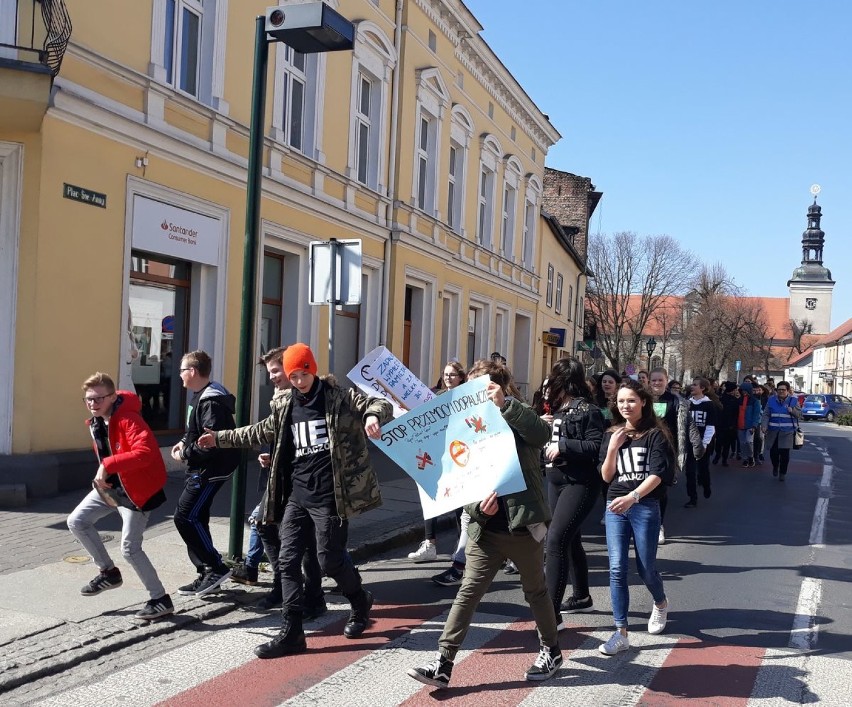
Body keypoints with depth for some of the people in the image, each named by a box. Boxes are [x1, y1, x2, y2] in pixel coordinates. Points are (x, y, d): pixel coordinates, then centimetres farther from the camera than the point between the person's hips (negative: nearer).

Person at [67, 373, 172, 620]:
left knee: (130, 548, -10)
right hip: (110, 485, 9)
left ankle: (161, 600, 4)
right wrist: (104, 474, 12)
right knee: (76, 521, 9)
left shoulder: (128, 419, -26)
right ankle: (109, 572, 24)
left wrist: (108, 465, -42)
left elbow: (145, 452, -41)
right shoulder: (96, 422, 3)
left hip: (136, 488, -9)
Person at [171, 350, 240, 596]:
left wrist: (186, 453, -16)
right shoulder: (202, 396, 13)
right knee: (194, 518, 12)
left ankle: (216, 567, -4)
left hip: (210, 469, -11)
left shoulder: (211, 401, -20)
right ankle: (206, 574, 19)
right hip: (200, 469, 11)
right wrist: (185, 443, 8)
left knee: (185, 517, -11)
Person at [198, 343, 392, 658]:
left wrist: (373, 416, -33)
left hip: (328, 496, -6)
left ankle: (360, 601, 30)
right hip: (296, 495, 6)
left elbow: (380, 404, -9)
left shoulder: (339, 397, -4)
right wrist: (220, 438, 28)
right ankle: (291, 634, 10)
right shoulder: (286, 406, 12)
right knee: (288, 561, 3)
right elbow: (261, 432, 26)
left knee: (330, 560, 0)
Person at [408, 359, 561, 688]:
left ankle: (551, 651, 35)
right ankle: (442, 664, 2)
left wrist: (505, 404, -36)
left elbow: (542, 433, -29)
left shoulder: (519, 421, -5)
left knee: (536, 591, 14)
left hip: (524, 525, -3)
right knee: (468, 592, 0)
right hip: (485, 529, 3)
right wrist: (478, 504, -17)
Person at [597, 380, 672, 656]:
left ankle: (661, 604, 42)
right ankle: (621, 633, 1)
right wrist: (612, 449, -10)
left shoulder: (654, 435, -3)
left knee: (645, 568, 8)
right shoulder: (612, 435, 9)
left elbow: (657, 474, -14)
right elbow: (606, 477, 5)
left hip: (645, 507, -3)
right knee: (617, 569, -4)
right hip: (615, 507, 3)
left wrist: (633, 496, -29)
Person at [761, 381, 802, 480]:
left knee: (784, 453, -6)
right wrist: (764, 425, -11)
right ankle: (775, 467, 32)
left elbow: (799, 414, 3)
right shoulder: (771, 400, 7)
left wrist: (792, 410, -16)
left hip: (787, 432, -1)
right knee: (773, 452, 0)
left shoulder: (793, 401, 4)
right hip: (773, 432, 1)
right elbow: (766, 415, 3)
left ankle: (782, 473, 12)